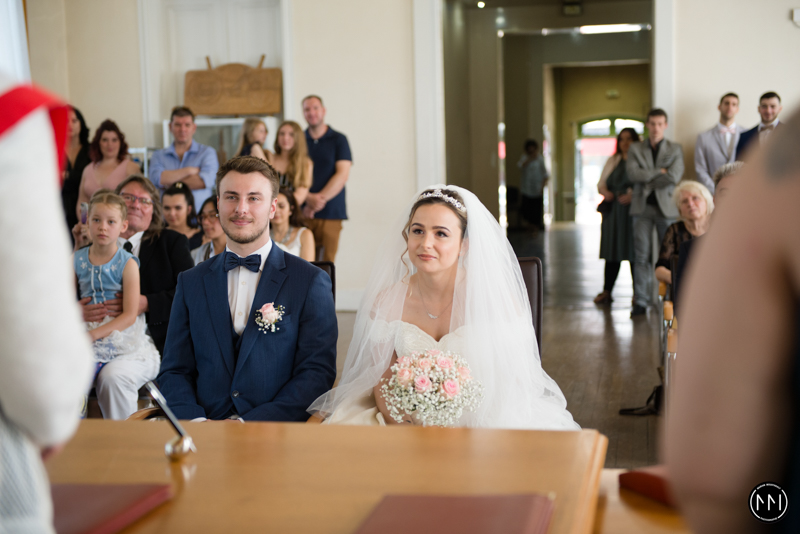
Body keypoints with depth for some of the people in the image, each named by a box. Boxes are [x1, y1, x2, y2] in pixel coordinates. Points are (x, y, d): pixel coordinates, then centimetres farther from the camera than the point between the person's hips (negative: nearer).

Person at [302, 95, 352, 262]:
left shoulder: (338, 139, 7)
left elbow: (342, 174, -2)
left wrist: (320, 198, -12)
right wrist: (309, 198, -14)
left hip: (331, 212, -1)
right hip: (304, 212, 1)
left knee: (327, 264, -5)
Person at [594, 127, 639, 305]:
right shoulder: (613, 161, 17)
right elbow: (601, 183, 17)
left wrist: (633, 195, -21)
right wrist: (605, 192, -5)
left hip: (633, 209, -4)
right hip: (613, 210, 4)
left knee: (634, 252, -4)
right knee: (612, 252, 4)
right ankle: (606, 292, 8)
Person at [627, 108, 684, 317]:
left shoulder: (675, 149, 7)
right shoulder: (635, 149, 10)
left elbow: (674, 177, -8)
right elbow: (632, 173, -6)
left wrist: (647, 180, -6)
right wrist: (658, 172, -9)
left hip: (666, 207, -1)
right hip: (642, 207, 1)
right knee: (641, 255, -1)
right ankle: (641, 301, 3)